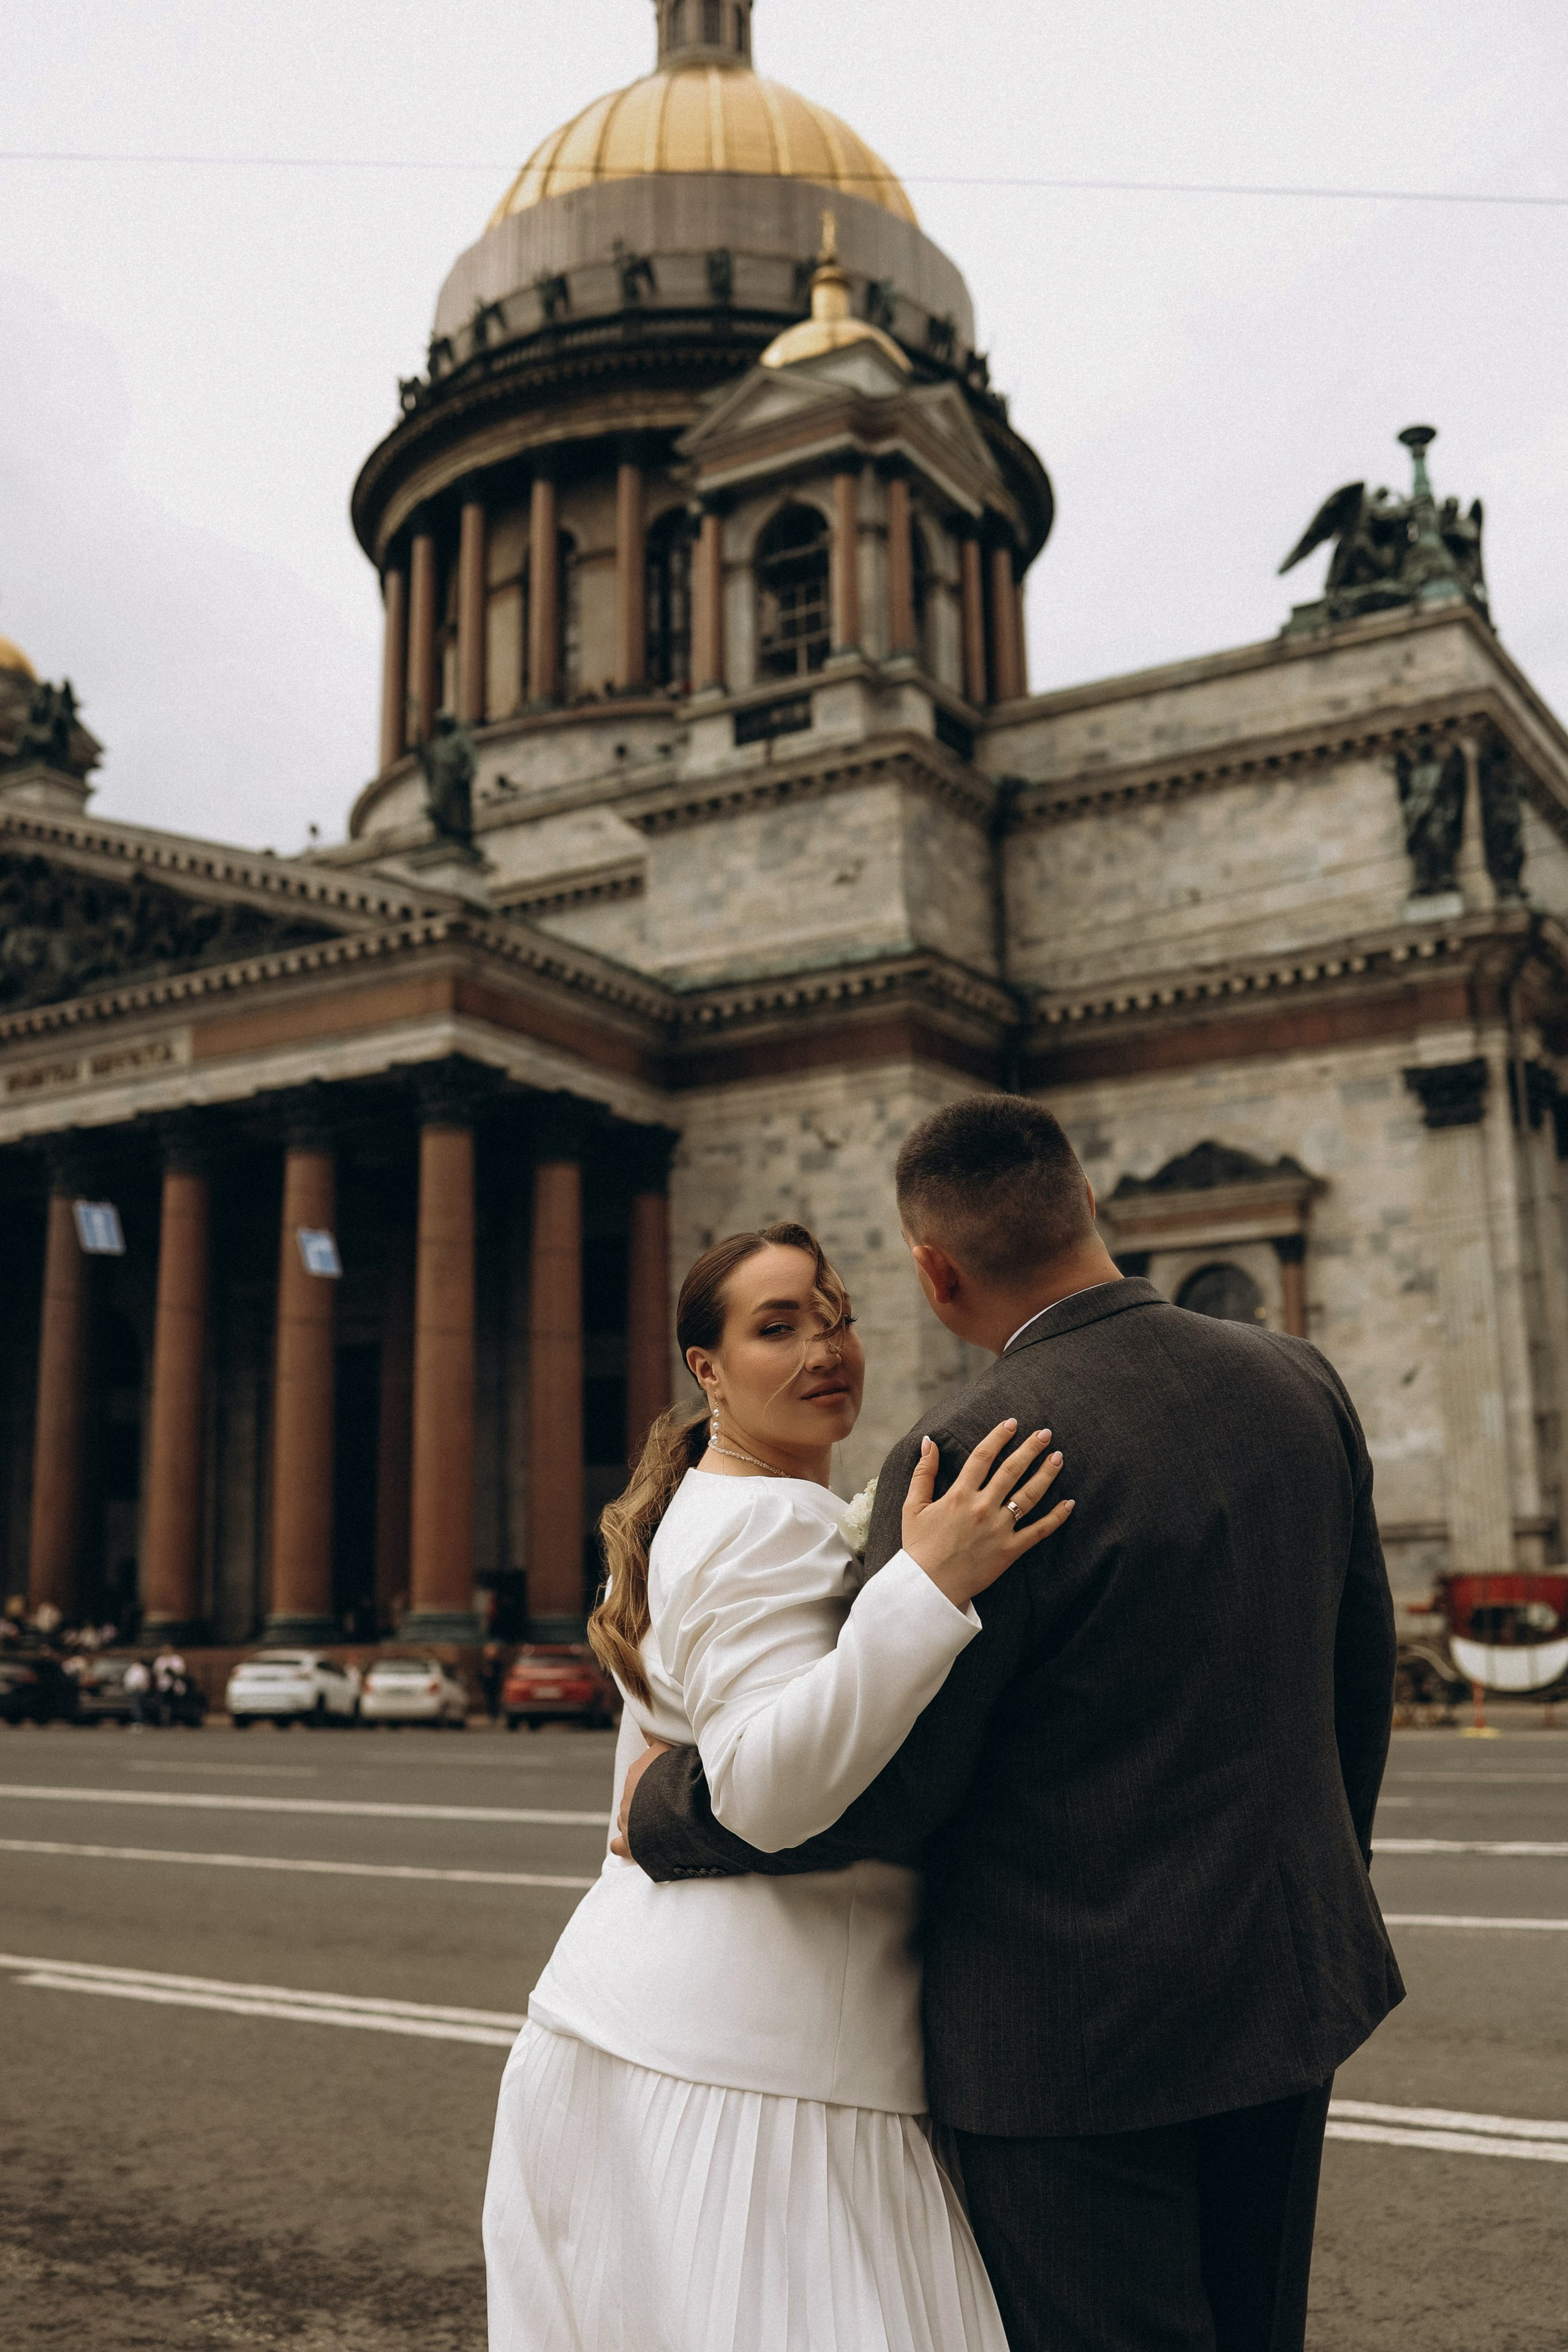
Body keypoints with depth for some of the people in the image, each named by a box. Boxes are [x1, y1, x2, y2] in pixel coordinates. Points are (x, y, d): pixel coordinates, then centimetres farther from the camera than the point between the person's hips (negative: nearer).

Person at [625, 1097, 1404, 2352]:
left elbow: (875, 1793, -18)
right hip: (1283, 1980, 7)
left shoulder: (971, 1460, -23)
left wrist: (662, 1804, -1)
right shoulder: (1299, 1383, -2)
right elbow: (1359, 1673, 9)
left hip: (1076, 2024, -7)